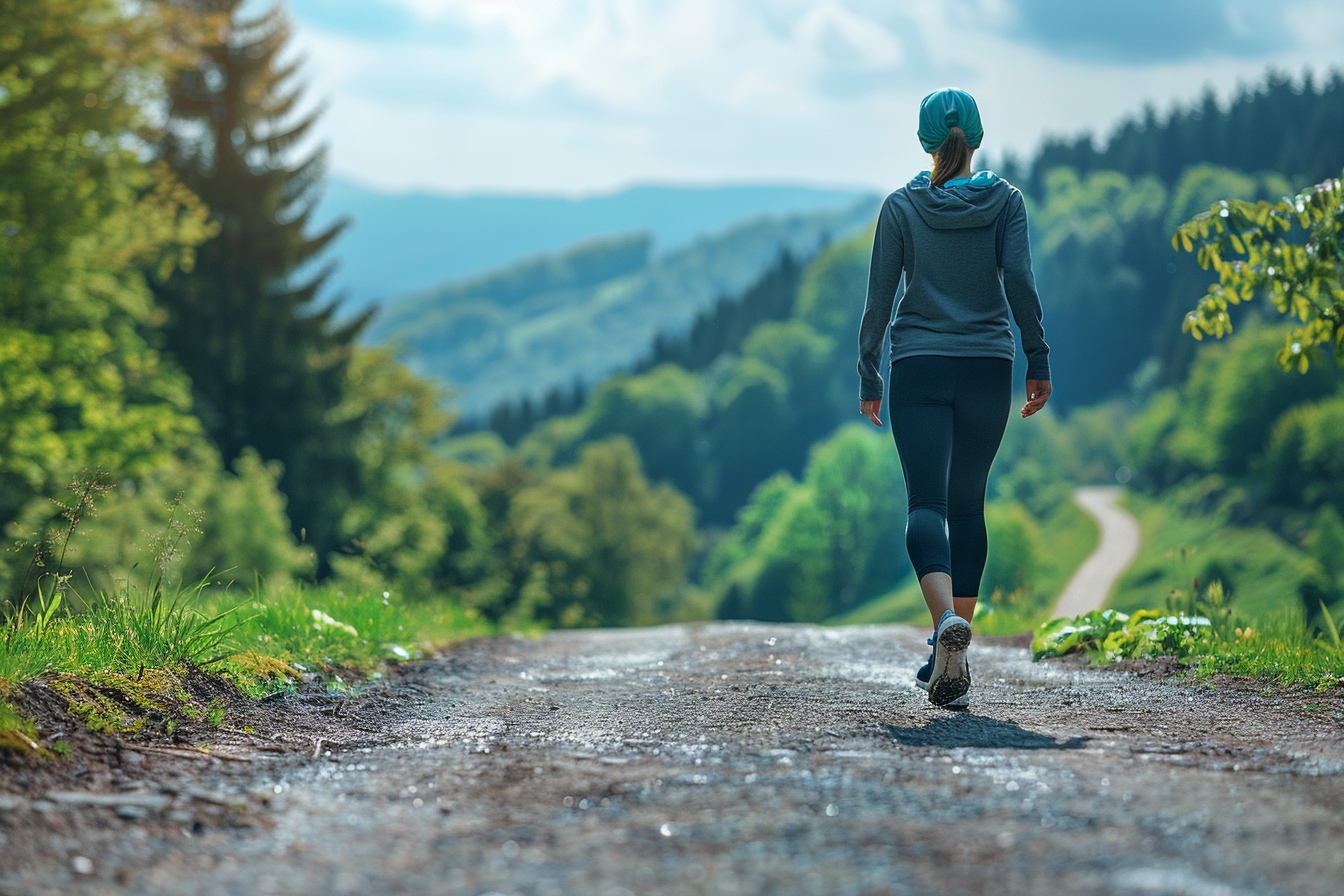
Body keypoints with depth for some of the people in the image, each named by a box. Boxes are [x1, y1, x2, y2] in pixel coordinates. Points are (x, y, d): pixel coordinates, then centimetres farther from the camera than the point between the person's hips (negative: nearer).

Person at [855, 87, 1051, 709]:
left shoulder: (901, 206, 1)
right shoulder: (1004, 201, 2)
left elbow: (880, 297, 1)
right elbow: (1019, 280, -8)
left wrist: (868, 377, 9)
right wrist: (1038, 360, -1)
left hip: (919, 370, -1)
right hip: (987, 370, 2)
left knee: (927, 504, -7)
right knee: (968, 504, 14)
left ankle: (948, 622, -34)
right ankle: (949, 656, 17)